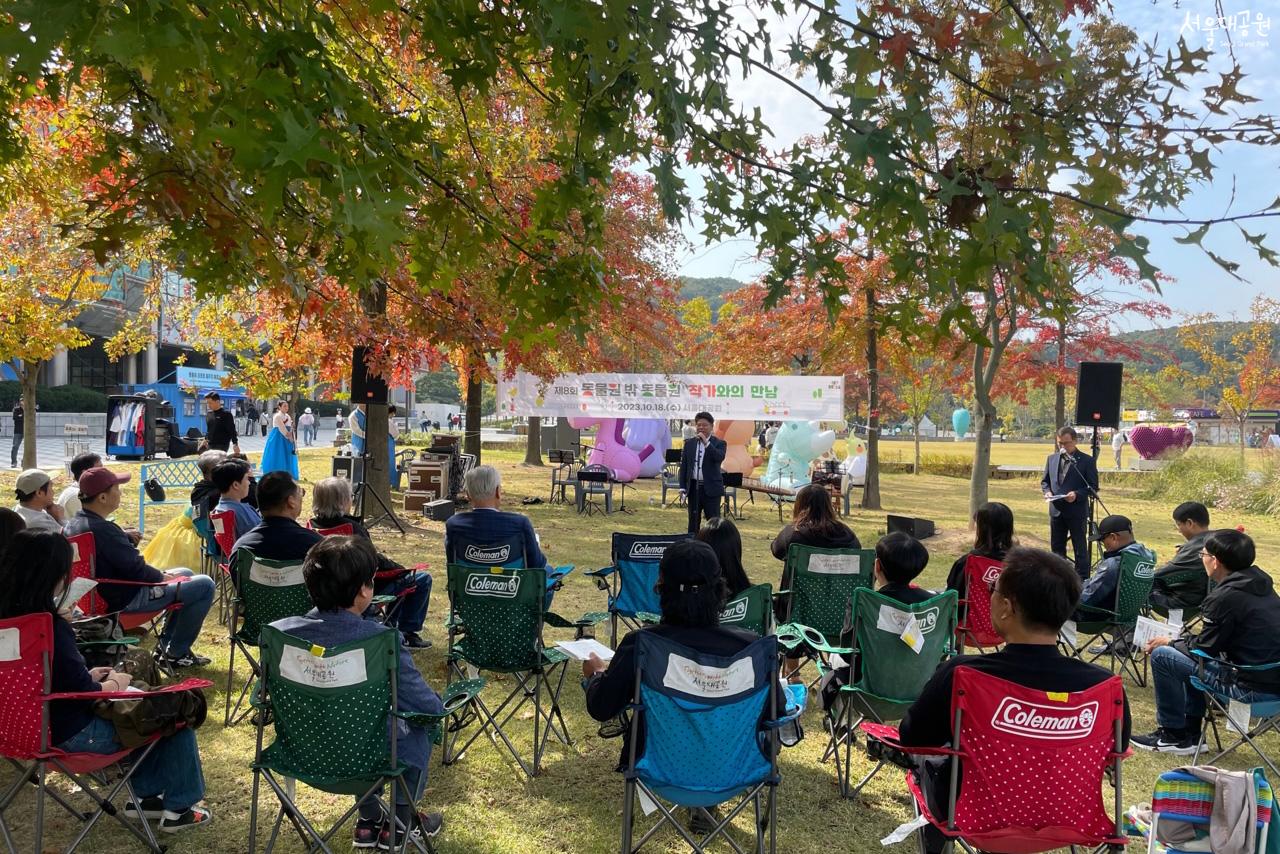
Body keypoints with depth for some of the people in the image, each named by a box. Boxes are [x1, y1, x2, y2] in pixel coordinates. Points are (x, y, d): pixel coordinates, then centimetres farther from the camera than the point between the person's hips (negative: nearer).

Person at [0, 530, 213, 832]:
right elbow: (83, 693, -25)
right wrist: (114, 683, -6)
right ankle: (178, 808, 18)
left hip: (33, 721, 9)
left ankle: (146, 794, 31)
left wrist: (90, 677, 8)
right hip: (70, 733, -9)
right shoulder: (49, 625, -30)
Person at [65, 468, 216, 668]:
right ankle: (176, 653, 3)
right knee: (205, 585, -9)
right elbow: (137, 570, -23)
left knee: (185, 574, 26)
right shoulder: (103, 529, -29)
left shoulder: (75, 524, 4)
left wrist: (127, 539, 2)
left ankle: (165, 645, 27)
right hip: (125, 600, -11)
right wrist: (164, 576, -6)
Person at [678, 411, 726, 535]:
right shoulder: (689, 443, 9)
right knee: (693, 521, 12)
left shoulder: (719, 443, -1)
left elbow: (720, 458, -21)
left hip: (711, 488, -3)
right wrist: (682, 487, 3)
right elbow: (683, 465, 9)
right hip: (693, 487, 4)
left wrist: (706, 443, -23)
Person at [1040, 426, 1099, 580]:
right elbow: (1045, 481, 16)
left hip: (1077, 511, -5)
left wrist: (1077, 495, -22)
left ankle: (1082, 579, 9)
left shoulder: (1087, 461, -5)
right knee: (1057, 547, 13)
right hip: (1056, 510, 5)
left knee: (1080, 548, 3)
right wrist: (1047, 491, -5)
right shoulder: (1052, 458, 10)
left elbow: (1093, 486, -6)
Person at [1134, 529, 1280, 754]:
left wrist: (1168, 643, 9)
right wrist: (1177, 642, 19)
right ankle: (1190, 732, 29)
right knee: (1187, 654, 25)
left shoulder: (1226, 596, -19)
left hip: (1254, 689, -9)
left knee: (1161, 656, -4)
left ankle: (1173, 735, 10)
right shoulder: (1260, 584, 9)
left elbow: (1205, 647, -9)